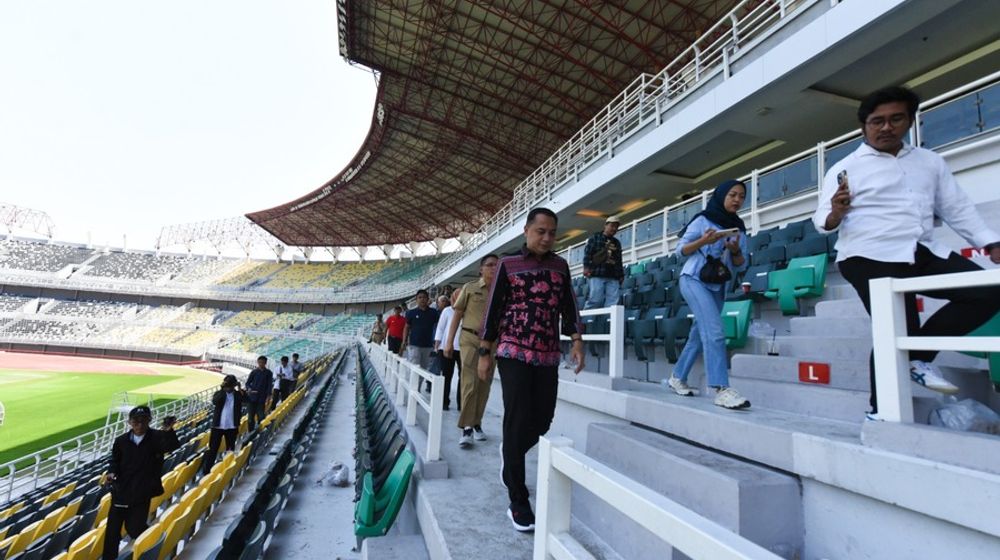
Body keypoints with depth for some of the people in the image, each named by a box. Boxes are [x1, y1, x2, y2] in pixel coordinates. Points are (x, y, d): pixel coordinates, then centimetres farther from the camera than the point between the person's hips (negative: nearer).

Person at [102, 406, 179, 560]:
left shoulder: (156, 437, -9)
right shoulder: (121, 440, 2)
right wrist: (112, 472, -5)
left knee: (134, 528, 0)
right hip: (121, 490, 4)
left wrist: (169, 431, -49)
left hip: (142, 492, -3)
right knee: (113, 528, 10)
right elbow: (115, 460, 16)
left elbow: (172, 446, -29)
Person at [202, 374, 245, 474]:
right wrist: (223, 389, -24)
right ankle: (206, 470, 10)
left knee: (230, 449, 11)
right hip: (218, 425, -1)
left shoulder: (238, 394, 0)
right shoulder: (219, 393, -1)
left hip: (232, 427, 1)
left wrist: (240, 389, -25)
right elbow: (215, 401, -22)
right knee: (212, 449, 3)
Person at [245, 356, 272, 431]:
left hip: (261, 398, -1)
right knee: (250, 416, 5)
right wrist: (249, 389, -17)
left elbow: (269, 385, 1)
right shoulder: (254, 372, 3)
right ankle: (251, 432, 15)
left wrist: (268, 396, -7)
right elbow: (248, 383, 5)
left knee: (261, 416, -2)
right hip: (252, 397, 1)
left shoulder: (268, 373, 2)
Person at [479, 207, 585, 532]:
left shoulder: (560, 266, 12)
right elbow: (493, 310, 1)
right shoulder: (508, 265, 2)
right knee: (517, 423, -4)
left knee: (542, 421, 8)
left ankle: (509, 457, 40)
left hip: (548, 356, 4)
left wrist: (576, 342, 1)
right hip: (514, 354, -4)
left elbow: (568, 306, 12)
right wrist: (485, 353, -2)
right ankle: (518, 502, 8)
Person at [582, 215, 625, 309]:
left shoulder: (617, 243, 26)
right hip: (597, 274, -5)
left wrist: (621, 275, 17)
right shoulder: (595, 238, 10)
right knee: (596, 299, -13)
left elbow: (619, 260, 25)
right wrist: (586, 267, -13)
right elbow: (587, 253, 0)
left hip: (613, 277, 5)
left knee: (613, 303, -6)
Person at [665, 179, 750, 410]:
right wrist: (703, 241, -19)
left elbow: (740, 266, 10)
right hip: (694, 280, -6)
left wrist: (736, 250, -10)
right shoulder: (703, 220, -1)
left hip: (718, 287, 6)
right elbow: (680, 249, -3)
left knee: (700, 334, 8)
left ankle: (677, 378, 22)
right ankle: (722, 389, -23)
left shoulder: (739, 229, 13)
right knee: (715, 331, -20)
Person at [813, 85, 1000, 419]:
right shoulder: (845, 169, 0)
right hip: (870, 259, -6)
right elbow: (823, 222, -7)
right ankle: (880, 410, 7)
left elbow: (957, 208, 19)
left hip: (922, 253, 7)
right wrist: (835, 213, -29)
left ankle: (920, 356, 7)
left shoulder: (931, 162, 17)